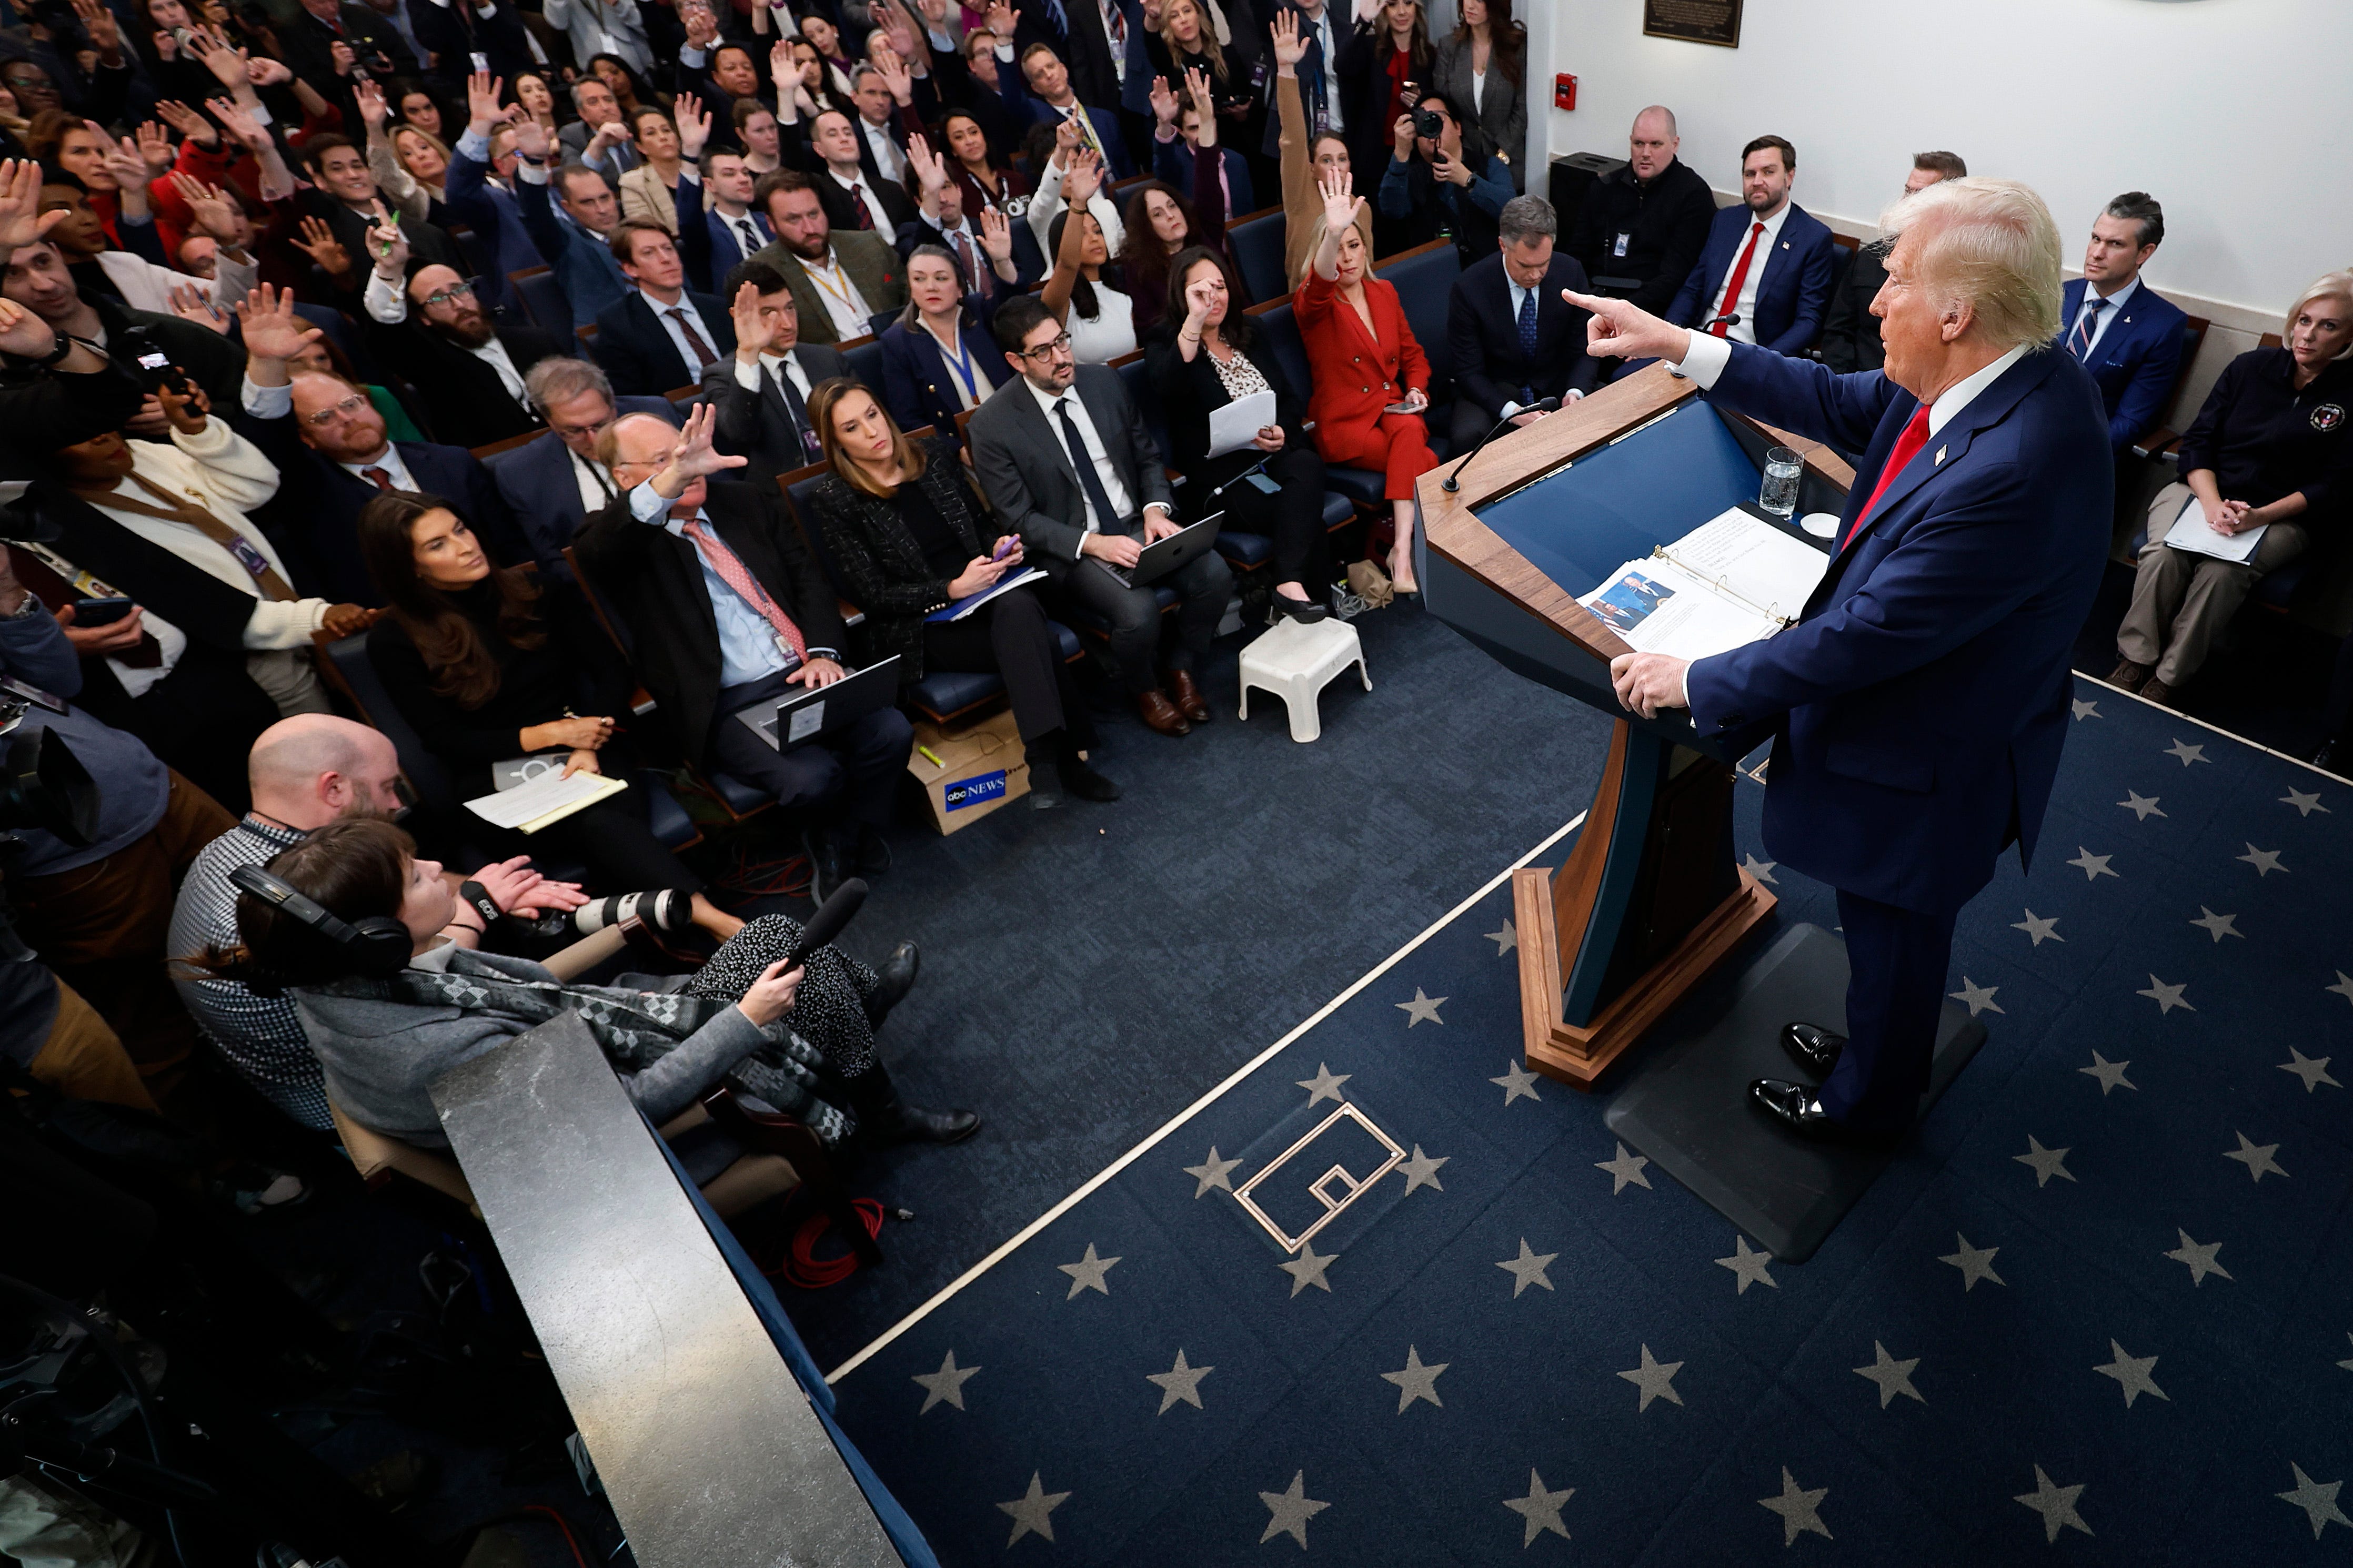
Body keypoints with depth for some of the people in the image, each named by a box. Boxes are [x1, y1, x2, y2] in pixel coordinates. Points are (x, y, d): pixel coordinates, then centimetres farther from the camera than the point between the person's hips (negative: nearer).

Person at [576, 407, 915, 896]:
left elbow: (808, 575, 12)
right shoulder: (621, 539, 1)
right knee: (813, 778, -30)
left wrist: (823, 652, -7)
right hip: (724, 705, -4)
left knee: (892, 732, -22)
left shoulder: (748, 502, 16)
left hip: (804, 674, 5)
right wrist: (671, 480, -41)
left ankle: (855, 841, 6)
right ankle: (828, 843, 7)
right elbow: (597, 550, -24)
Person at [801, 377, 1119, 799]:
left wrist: (1000, 545, -3)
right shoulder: (832, 500, -4)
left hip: (990, 591, 4)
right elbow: (875, 596, -7)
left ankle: (1063, 754, -35)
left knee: (1018, 607, -34)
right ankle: (1065, 754, -26)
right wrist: (953, 589, -18)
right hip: (922, 626, -4)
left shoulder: (936, 455, 10)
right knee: (1032, 642, -32)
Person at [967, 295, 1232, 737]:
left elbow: (1147, 457, 12)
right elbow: (1019, 519, -9)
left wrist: (1156, 509, -9)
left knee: (1215, 574, -20)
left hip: (1136, 522, 5)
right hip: (1070, 548, -5)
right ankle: (1142, 688, 4)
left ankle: (1182, 666, 8)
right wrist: (1093, 543, -22)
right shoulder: (991, 427, -11)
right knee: (1139, 611, -31)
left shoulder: (1104, 382, 3)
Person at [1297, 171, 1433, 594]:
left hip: (1393, 409, 4)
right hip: (1344, 422, -4)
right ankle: (1409, 552, -15)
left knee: (1410, 430, -33)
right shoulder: (1312, 304, -3)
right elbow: (1318, 288, -30)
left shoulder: (1384, 291, 14)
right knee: (1426, 464, -27)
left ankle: (1402, 550, -38)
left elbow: (1412, 353, 22)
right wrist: (1332, 233, -48)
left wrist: (1417, 389, 1)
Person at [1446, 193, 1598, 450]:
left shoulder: (1571, 273, -6)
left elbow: (1586, 349, 2)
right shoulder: (1468, 289, -16)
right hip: (1493, 393, -3)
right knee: (1468, 436, -34)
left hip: (1555, 388, 3)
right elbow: (1469, 372, -13)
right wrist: (1511, 411, -29)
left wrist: (1575, 393, -21)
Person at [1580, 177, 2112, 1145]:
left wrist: (1693, 682, -22)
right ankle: (1872, 1046, 57)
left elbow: (1864, 637, -32)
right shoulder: (2007, 371, -9)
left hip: (1925, 769, -8)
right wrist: (1675, 343, -2)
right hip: (1921, 723, 8)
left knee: (1893, 942, 18)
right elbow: (1841, 405, 2)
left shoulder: (2012, 469, -37)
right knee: (1883, 931, 30)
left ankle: (1867, 1104, 46)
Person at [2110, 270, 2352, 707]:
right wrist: (2212, 503, -14)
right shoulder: (2250, 367, 7)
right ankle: (2134, 663, -24)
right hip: (2204, 490, 2)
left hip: (2281, 515, -1)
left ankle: (2169, 679, -27)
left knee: (2221, 571, -33)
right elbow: (2198, 439, 3)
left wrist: (2259, 516, -19)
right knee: (2163, 554, -32)